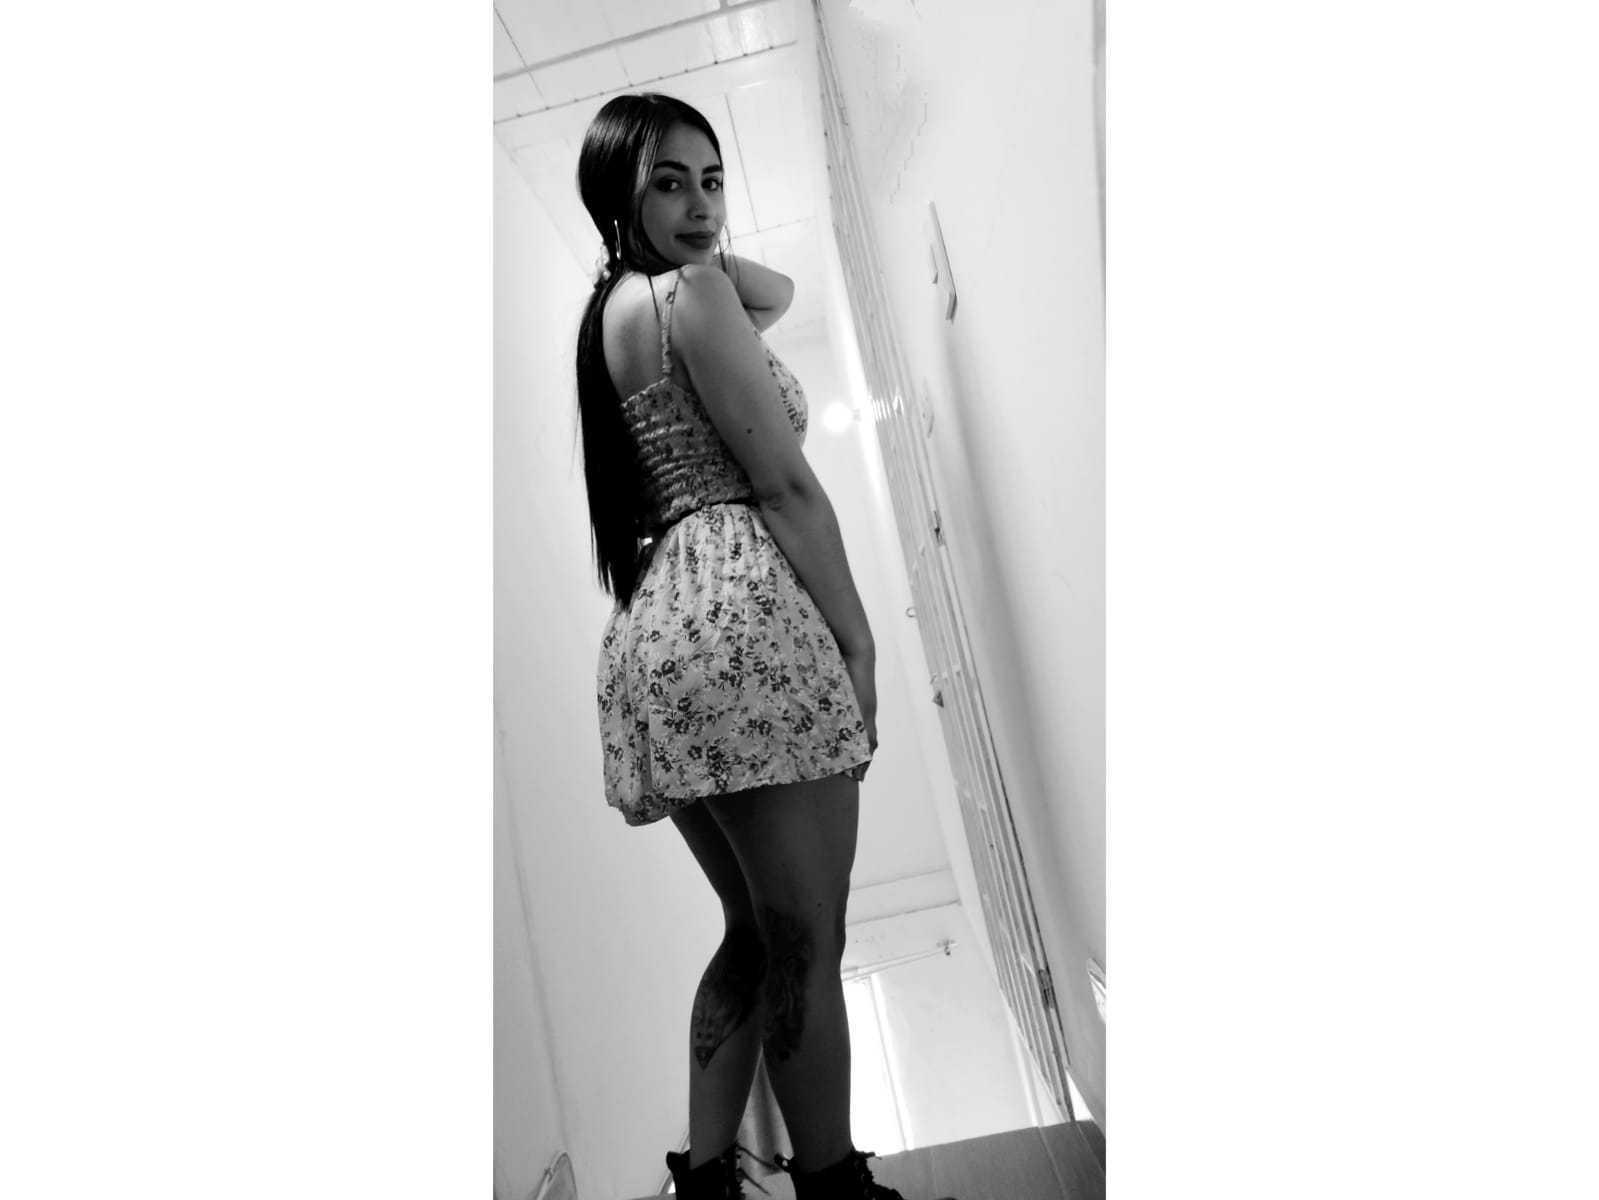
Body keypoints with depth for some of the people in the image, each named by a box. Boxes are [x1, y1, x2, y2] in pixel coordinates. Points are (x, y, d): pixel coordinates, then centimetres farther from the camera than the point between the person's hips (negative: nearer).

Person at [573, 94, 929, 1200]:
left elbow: (777, 294, 37)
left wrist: (702, 250, 21)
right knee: (807, 943, -2)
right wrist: (858, 637, -6)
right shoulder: (690, 290, -3)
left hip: (654, 631, 10)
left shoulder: (612, 306, 24)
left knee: (756, 931, 16)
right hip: (746, 616, -10)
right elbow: (786, 484, -10)